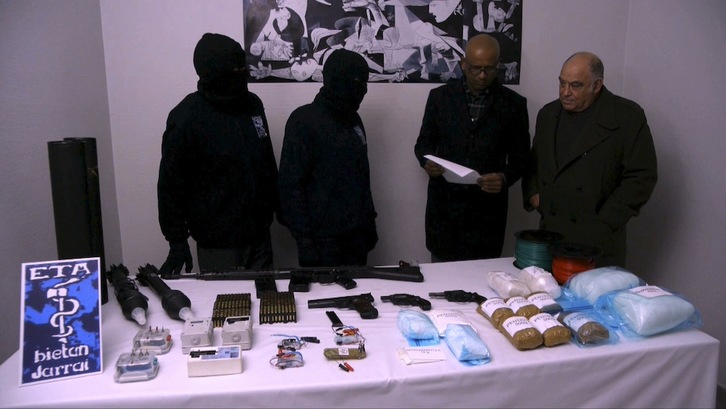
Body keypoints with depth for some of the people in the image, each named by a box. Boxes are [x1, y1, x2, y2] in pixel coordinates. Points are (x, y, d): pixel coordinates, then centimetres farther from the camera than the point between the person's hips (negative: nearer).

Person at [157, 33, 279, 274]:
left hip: (259, 233, 5)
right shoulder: (186, 118, -14)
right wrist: (177, 240, -10)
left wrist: (276, 205, 15)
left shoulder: (253, 104, 3)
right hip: (218, 241, -5)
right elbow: (171, 184, -11)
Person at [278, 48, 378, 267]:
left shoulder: (353, 119, 11)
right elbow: (290, 185, -14)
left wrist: (369, 220, 16)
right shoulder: (304, 120, -10)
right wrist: (304, 239, -17)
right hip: (323, 236, -6)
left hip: (357, 232, 7)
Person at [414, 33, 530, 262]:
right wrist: (427, 162, -11)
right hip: (444, 205, 1)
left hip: (487, 207, 0)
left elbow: (520, 157, 6)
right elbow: (423, 142, 10)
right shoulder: (440, 96, 5)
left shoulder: (514, 104, 3)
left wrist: (505, 178, -14)